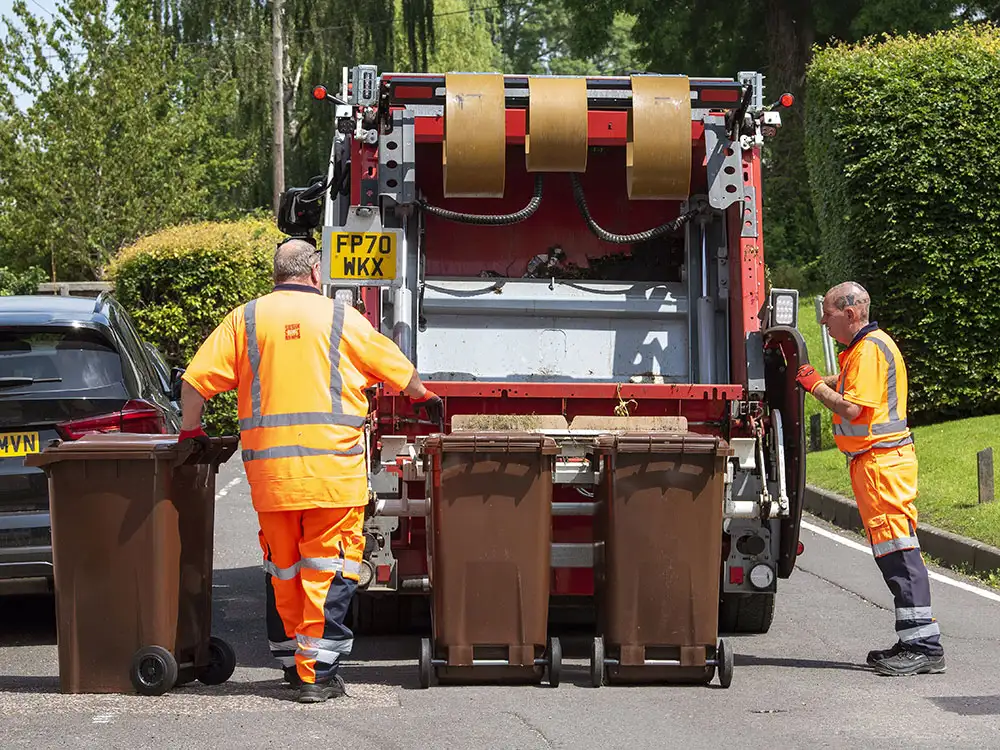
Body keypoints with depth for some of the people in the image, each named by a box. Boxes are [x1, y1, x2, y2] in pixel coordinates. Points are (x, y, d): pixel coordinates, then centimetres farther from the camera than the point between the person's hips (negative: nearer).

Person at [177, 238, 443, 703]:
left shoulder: (245, 319, 9)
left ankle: (290, 662, 22)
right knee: (328, 567, 0)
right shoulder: (340, 317, 6)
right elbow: (396, 368, 15)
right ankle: (316, 672, -5)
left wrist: (190, 430, 19)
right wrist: (423, 398, 34)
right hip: (333, 468, -2)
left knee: (282, 568, 14)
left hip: (269, 469, 2)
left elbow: (197, 379, 4)